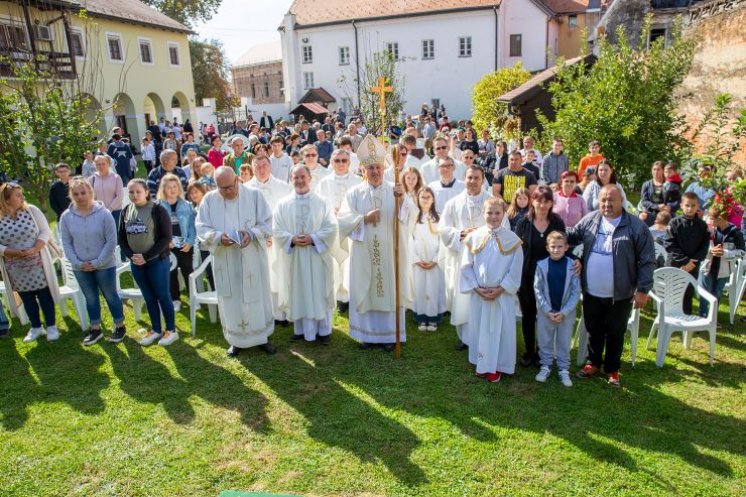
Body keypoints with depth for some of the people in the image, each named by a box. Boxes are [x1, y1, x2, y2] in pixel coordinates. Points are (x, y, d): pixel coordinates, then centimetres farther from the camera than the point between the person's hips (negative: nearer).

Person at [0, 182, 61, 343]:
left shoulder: (31, 210, -5)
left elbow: (45, 231, -6)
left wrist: (35, 249, -21)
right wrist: (16, 253, -20)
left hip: (37, 263, -1)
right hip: (16, 268, 1)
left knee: (44, 294, 6)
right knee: (26, 297, 13)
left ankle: (51, 326, 19)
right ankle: (36, 327, 27)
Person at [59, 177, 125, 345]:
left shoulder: (103, 213, -14)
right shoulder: (66, 217, -5)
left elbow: (112, 241, -12)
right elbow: (66, 243, 1)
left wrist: (98, 262, -14)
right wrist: (77, 262, -8)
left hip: (105, 266, -3)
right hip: (81, 268, 3)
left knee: (111, 296, 11)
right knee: (91, 299, 17)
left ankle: (120, 327, 27)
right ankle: (96, 329, 32)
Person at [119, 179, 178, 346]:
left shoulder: (158, 210, -11)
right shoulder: (126, 212, 4)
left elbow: (166, 237, -13)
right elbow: (121, 238, 10)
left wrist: (146, 256, -16)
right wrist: (130, 255, -7)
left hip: (157, 261, -5)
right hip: (136, 263, 5)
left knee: (162, 295, 4)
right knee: (148, 297, 14)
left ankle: (171, 330, 17)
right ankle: (156, 330, 27)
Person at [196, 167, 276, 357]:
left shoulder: (254, 195, -4)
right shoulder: (209, 199, 0)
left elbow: (267, 223, -4)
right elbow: (201, 228, -2)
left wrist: (251, 234, -23)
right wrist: (218, 237, -22)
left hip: (252, 260, -1)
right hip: (225, 261, 1)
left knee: (257, 298, 9)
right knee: (231, 301, 10)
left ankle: (262, 337, 25)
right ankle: (236, 340, 26)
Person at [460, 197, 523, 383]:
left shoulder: (512, 239, -5)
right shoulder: (474, 237, -2)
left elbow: (515, 269, -5)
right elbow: (466, 266, -1)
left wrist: (500, 289, -12)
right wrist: (477, 288, -9)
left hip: (503, 294, -1)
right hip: (478, 294, 2)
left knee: (501, 329, 6)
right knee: (479, 328, 11)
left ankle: (497, 366, 21)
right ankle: (483, 364, 27)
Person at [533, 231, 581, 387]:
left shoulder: (572, 266, -9)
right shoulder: (541, 265, -9)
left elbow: (576, 292, -7)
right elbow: (537, 290, -6)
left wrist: (564, 312, -13)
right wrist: (548, 311, -11)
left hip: (566, 312, 0)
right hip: (546, 311, 0)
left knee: (564, 342, 12)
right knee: (544, 341, 12)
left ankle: (564, 369, 25)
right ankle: (545, 367, 27)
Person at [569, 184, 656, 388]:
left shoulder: (636, 227, -11)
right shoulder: (589, 220, 0)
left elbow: (647, 261, -9)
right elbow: (572, 235, 15)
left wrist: (643, 289, -12)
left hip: (620, 295, -3)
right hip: (591, 293, 3)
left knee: (615, 334, 14)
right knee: (594, 331, 19)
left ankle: (612, 369, 32)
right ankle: (593, 363, 39)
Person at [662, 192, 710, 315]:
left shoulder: (702, 225, 1)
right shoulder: (675, 223, -6)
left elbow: (704, 247, 1)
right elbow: (669, 244, -9)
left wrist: (692, 262, -12)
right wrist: (684, 261, -14)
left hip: (693, 268, 2)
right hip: (674, 266, -2)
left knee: (688, 295, 10)